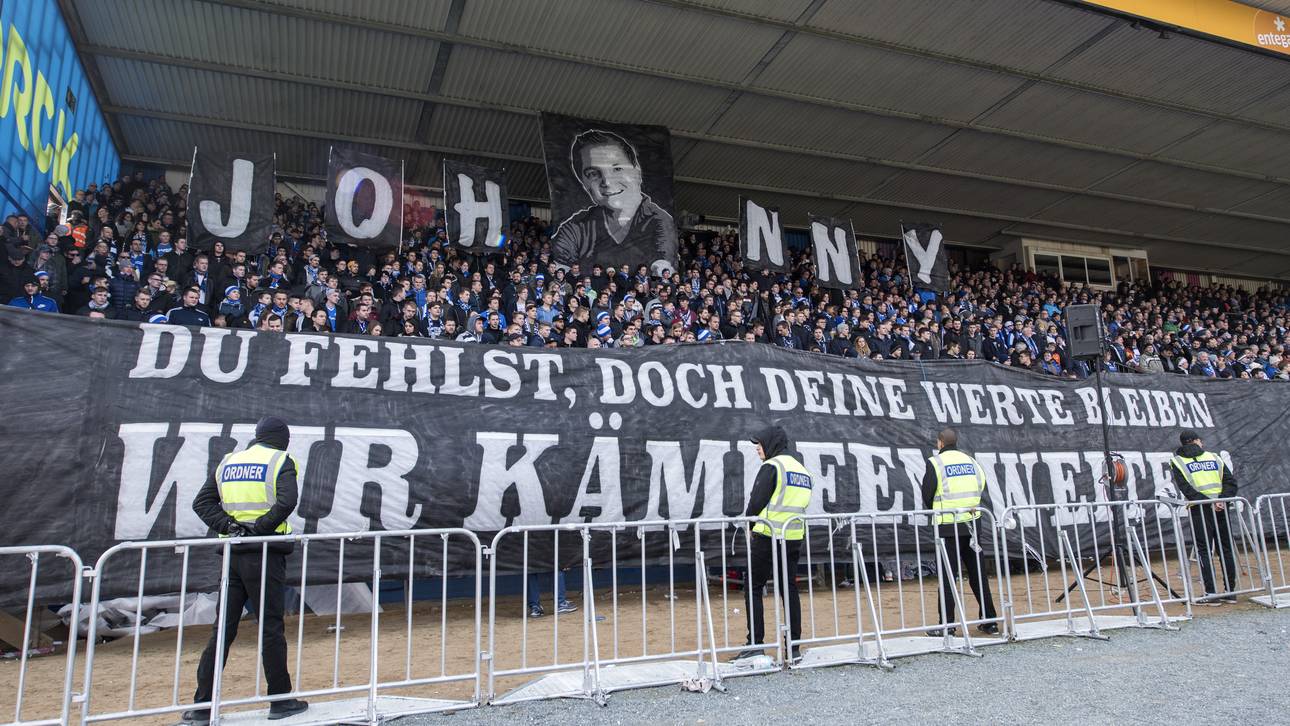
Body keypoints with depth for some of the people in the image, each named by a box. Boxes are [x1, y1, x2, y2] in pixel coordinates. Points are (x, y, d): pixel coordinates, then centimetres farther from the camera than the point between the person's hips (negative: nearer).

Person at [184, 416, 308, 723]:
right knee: (271, 628, 3)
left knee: (222, 629, 11)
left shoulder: (228, 462, 15)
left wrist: (228, 525, -2)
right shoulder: (281, 461, -2)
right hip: (265, 554, -5)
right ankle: (281, 700, 11)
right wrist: (261, 527, -11)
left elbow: (202, 502, 8)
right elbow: (287, 501, -19)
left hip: (233, 555, 5)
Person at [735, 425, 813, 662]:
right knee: (790, 589, 10)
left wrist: (750, 527, 2)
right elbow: (802, 506, 17)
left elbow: (756, 501, -13)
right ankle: (794, 647, 12)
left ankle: (755, 643, -1)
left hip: (767, 537, -7)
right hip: (794, 538, 7)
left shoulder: (772, 466, -10)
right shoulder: (802, 470, 16)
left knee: (754, 589, 1)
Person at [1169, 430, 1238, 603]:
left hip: (1200, 510, -3)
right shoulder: (1214, 457, 13)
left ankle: (1211, 593, -4)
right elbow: (1231, 482, 2)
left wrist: (1209, 503, -13)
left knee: (1204, 551, 0)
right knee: (1226, 549, 12)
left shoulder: (1177, 462, 3)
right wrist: (1221, 500, -9)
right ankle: (1230, 591, 17)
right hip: (1221, 509, 3)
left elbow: (1187, 489, -10)